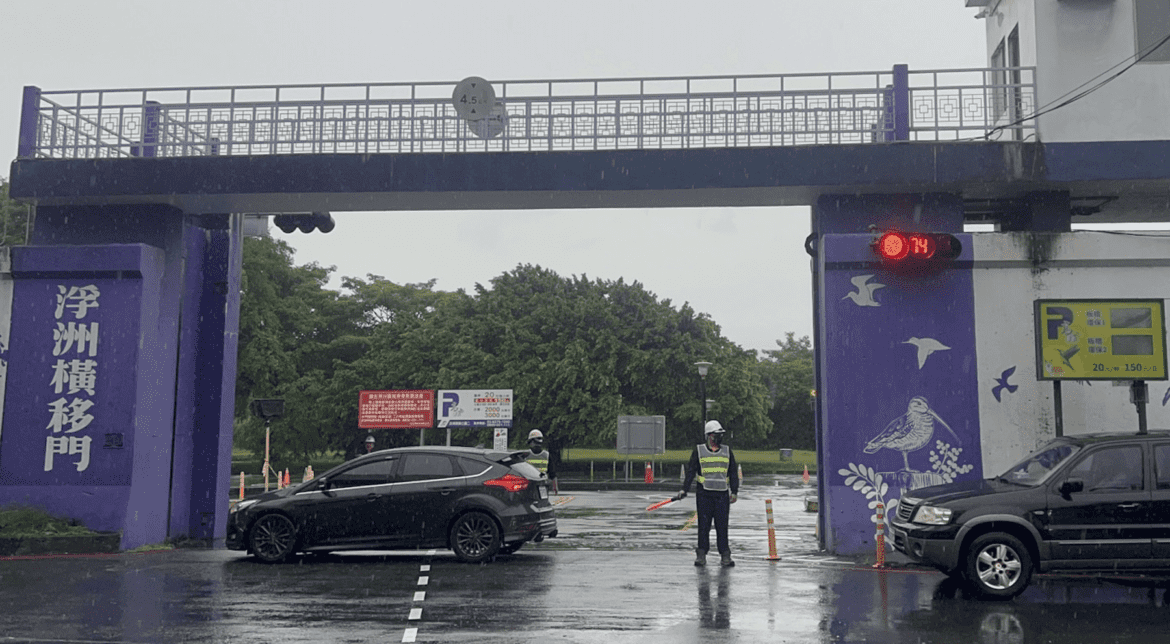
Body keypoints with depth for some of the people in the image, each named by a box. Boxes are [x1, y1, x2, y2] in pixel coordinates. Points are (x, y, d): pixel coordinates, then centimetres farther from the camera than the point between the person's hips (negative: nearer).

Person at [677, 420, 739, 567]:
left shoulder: (727, 451, 11)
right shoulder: (699, 450, 4)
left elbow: (733, 473, 13)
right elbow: (691, 471, 4)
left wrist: (734, 492, 6)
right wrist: (684, 489, -3)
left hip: (722, 494, 1)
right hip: (704, 494, -1)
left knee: (722, 526, 1)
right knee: (704, 525, 2)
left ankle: (725, 556, 5)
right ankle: (701, 555, 8)